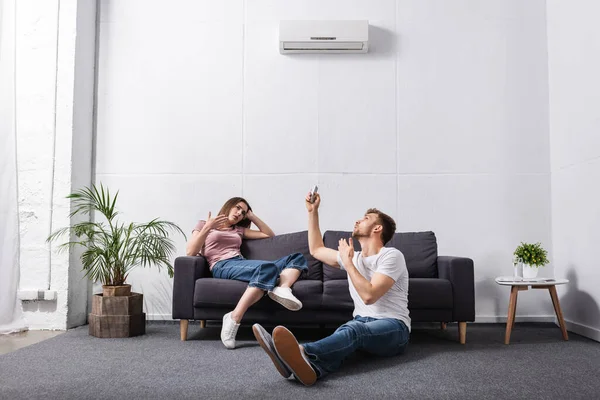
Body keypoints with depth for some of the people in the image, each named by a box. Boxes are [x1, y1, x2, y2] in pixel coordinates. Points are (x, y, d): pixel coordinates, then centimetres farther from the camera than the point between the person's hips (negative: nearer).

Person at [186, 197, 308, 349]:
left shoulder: (238, 230, 33)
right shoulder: (203, 224, 20)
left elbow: (269, 235, 33)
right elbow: (190, 252, 4)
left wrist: (252, 216, 28)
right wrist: (208, 227, -5)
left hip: (242, 265, 6)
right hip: (223, 266, -6)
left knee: (297, 257, -11)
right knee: (268, 267, -38)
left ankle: (282, 289, -43)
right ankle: (233, 320, -41)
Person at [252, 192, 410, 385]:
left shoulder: (391, 256, -4)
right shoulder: (353, 257, 21)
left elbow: (369, 295, -17)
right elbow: (316, 250, 31)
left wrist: (347, 262, -8)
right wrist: (313, 211, 28)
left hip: (393, 328, -6)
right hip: (362, 322, 6)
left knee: (354, 330, -39)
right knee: (345, 332, -33)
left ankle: (301, 353, -71)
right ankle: (310, 366, -69)